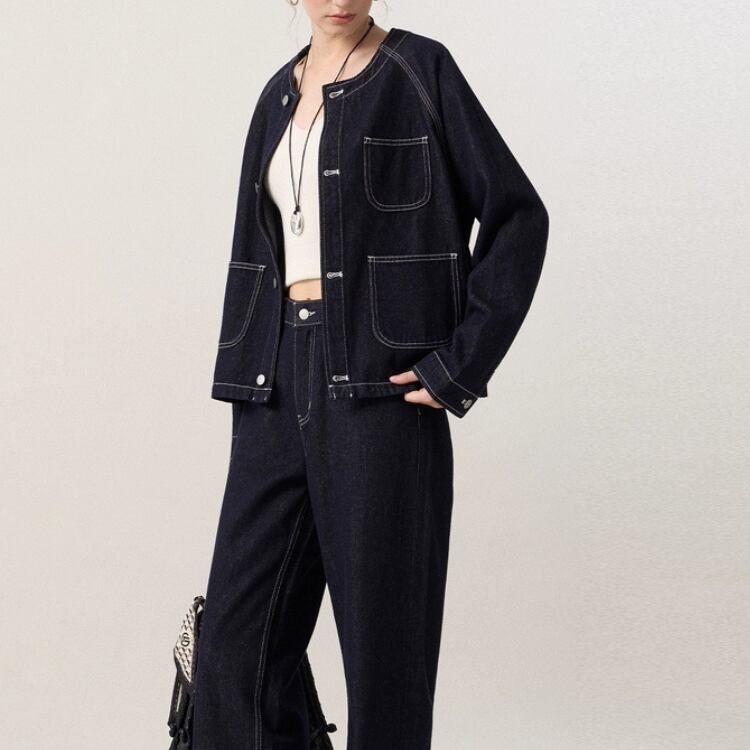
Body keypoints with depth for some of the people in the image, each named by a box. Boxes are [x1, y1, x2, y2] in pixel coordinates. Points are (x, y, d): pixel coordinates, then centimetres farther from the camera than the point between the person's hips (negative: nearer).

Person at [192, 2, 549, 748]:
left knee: (381, 634, 2)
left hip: (380, 386, -6)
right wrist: (244, 397, 12)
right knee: (236, 645, 5)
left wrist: (462, 365, -11)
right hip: (283, 383, 6)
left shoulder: (420, 70, -2)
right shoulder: (281, 95, 16)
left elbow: (517, 217, -5)